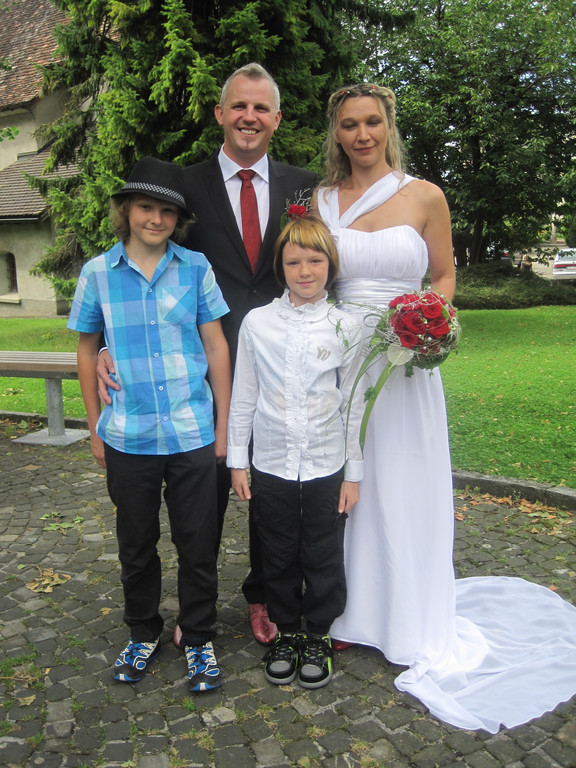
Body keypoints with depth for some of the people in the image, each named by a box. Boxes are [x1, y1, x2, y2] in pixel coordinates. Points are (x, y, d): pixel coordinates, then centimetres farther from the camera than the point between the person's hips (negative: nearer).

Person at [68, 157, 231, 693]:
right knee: (136, 545, 17)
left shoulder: (195, 267, -2)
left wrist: (224, 425, 1)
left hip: (192, 434, -1)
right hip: (127, 438, 1)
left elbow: (216, 348, 1)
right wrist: (95, 427, 7)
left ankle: (198, 639, 31)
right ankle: (143, 633, 39)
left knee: (198, 544, 10)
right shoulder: (97, 273, 0)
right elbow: (87, 350, 8)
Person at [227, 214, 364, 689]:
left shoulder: (345, 327, -4)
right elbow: (243, 397, 2)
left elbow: (353, 403, -1)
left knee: (323, 557, 12)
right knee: (279, 557, 15)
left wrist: (354, 472, 1)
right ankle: (285, 632, 36)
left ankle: (318, 635, 34)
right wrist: (237, 459, 3)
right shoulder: (257, 323, -3)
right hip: (271, 465, 1)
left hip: (326, 466, 0)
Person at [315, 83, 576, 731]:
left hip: (404, 364, -1)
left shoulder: (424, 196, 1)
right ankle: (350, 610, 28)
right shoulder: (320, 200, 7)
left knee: (403, 489, 6)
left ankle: (414, 622, 26)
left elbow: (444, 275, 8)